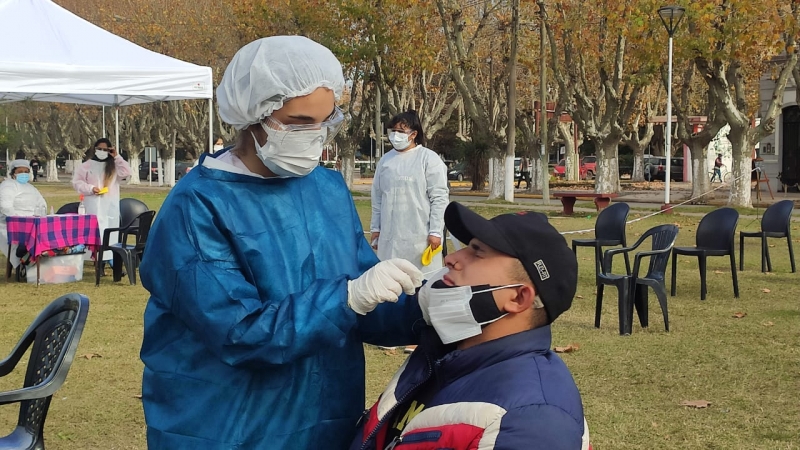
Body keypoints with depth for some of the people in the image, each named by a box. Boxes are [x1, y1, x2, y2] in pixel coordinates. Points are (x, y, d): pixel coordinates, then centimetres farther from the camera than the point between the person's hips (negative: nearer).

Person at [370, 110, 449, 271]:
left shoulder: (429, 159, -4)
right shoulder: (385, 160, 11)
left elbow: (439, 198, -7)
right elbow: (377, 197, 16)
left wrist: (435, 232, -12)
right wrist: (375, 228, 14)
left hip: (420, 237, -5)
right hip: (389, 236, 5)